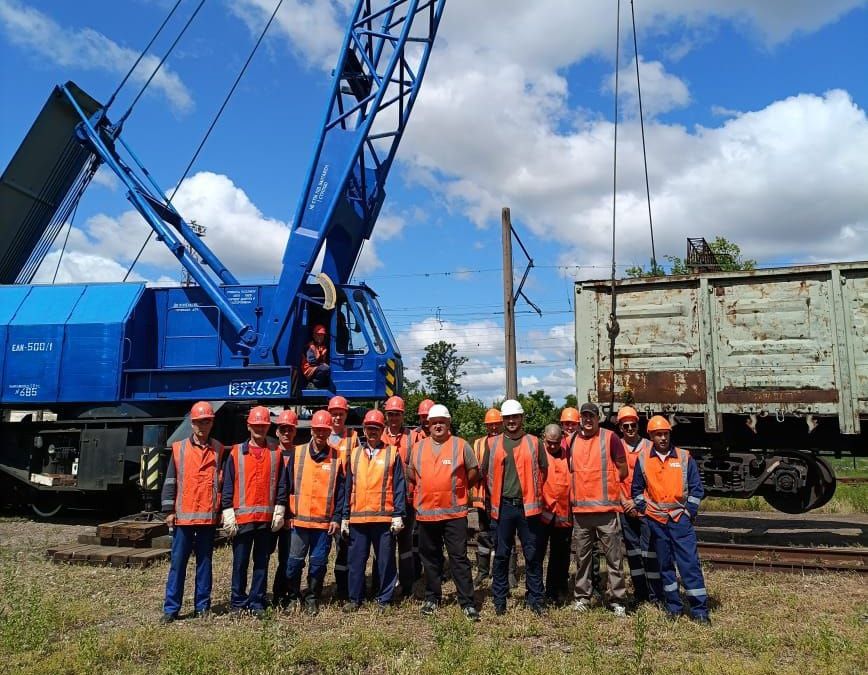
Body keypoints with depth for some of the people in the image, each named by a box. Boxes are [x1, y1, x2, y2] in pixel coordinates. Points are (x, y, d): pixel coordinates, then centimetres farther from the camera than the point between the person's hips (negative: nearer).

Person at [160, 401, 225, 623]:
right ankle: (171, 608, 11)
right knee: (178, 562, 3)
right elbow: (170, 481, 4)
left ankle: (202, 606, 18)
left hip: (209, 516, 0)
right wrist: (169, 510, -1)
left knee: (204, 561, 9)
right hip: (183, 515, 0)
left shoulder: (219, 450, 5)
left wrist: (223, 510, 3)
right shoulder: (178, 448, 4)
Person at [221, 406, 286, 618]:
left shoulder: (275, 453, 7)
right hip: (242, 517, -1)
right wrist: (228, 513, -5)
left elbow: (281, 484, 7)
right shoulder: (236, 452, 3)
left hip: (267, 518, 1)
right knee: (240, 563, 5)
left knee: (262, 563, 8)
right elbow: (227, 485, 1)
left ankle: (257, 603, 18)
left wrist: (279, 510, 1)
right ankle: (238, 603, 17)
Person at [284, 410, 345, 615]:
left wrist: (337, 518, -3)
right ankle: (293, 597, 25)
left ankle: (312, 599, 23)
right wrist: (287, 511, 1)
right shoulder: (297, 453, 3)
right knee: (295, 561, 4)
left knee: (319, 562, 6)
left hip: (325, 520, 0)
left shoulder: (338, 457, 2)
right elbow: (288, 484, 4)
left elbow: (340, 490, 2)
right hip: (299, 519, 0)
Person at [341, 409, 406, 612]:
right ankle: (355, 599, 22)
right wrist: (345, 517, 8)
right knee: (356, 560, 9)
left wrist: (398, 515, -8)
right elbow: (348, 487, 11)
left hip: (384, 517, -2)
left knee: (386, 561, 5)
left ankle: (384, 599, 18)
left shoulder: (392, 454, 2)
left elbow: (399, 487, -1)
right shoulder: (354, 454, 10)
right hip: (357, 517, 3)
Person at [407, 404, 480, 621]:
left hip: (455, 511, -3)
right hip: (426, 511, 3)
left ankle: (467, 602, 7)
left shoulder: (461, 445, -3)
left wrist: (458, 488, 7)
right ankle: (432, 598, 28)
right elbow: (411, 474, 17)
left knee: (459, 558, 0)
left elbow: (474, 472, 5)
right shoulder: (418, 447, 6)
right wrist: (428, 489, 11)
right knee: (430, 558, 14)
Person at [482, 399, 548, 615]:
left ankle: (535, 598, 17)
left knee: (533, 554, 5)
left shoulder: (534, 443, 3)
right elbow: (486, 473, 13)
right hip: (503, 506, 1)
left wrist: (535, 495, 7)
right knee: (501, 554, 8)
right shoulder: (493, 444, 5)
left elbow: (543, 471, 9)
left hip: (528, 506, -1)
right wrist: (493, 496, 10)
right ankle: (499, 599, 18)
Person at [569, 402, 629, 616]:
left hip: (606, 508, -4)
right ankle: (582, 597, 22)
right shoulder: (572, 441, 9)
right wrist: (583, 488, 12)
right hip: (580, 509, 4)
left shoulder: (610, 438, -4)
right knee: (582, 556, 12)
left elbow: (623, 470, -1)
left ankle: (618, 600, 11)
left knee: (614, 557, 2)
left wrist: (605, 486, 5)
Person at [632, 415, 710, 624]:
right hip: (656, 520, 2)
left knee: (690, 563, -5)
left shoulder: (684, 457, 0)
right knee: (665, 564, 9)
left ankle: (700, 610, 1)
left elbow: (696, 488, 2)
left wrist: (689, 512, -4)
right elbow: (637, 489, 12)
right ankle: (674, 607, 20)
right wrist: (644, 510, 4)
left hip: (680, 518, -2)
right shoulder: (643, 459, 3)